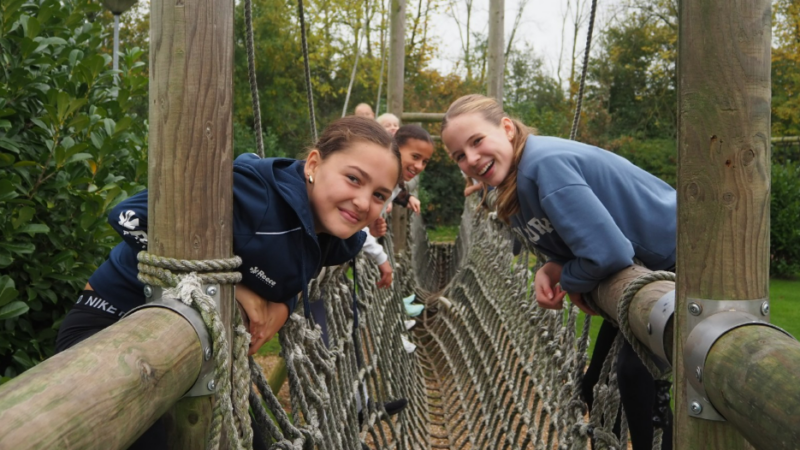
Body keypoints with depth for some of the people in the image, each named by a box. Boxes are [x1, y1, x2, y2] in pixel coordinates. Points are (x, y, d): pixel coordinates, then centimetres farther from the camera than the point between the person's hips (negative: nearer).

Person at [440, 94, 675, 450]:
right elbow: (572, 242, 8)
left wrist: (568, 282, -16)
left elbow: (607, 253, -36)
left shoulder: (544, 163, -30)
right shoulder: (514, 186, 0)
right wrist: (552, 270, -13)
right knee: (633, 370, 17)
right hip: (653, 269, 9)